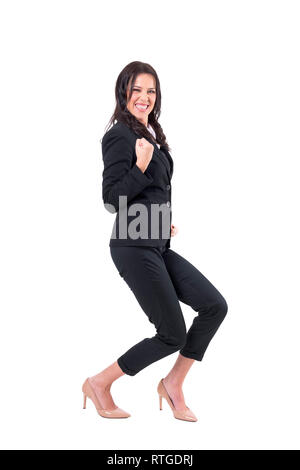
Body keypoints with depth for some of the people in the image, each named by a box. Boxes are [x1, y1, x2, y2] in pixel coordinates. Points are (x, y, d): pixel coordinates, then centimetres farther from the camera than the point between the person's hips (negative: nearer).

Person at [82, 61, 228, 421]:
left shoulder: (152, 135, 17)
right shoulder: (120, 136, -10)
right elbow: (112, 197, -15)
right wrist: (142, 165, -23)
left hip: (157, 246, 9)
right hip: (135, 248, -9)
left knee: (215, 306, 2)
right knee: (173, 335, -2)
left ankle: (173, 383, 15)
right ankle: (99, 384, 13)